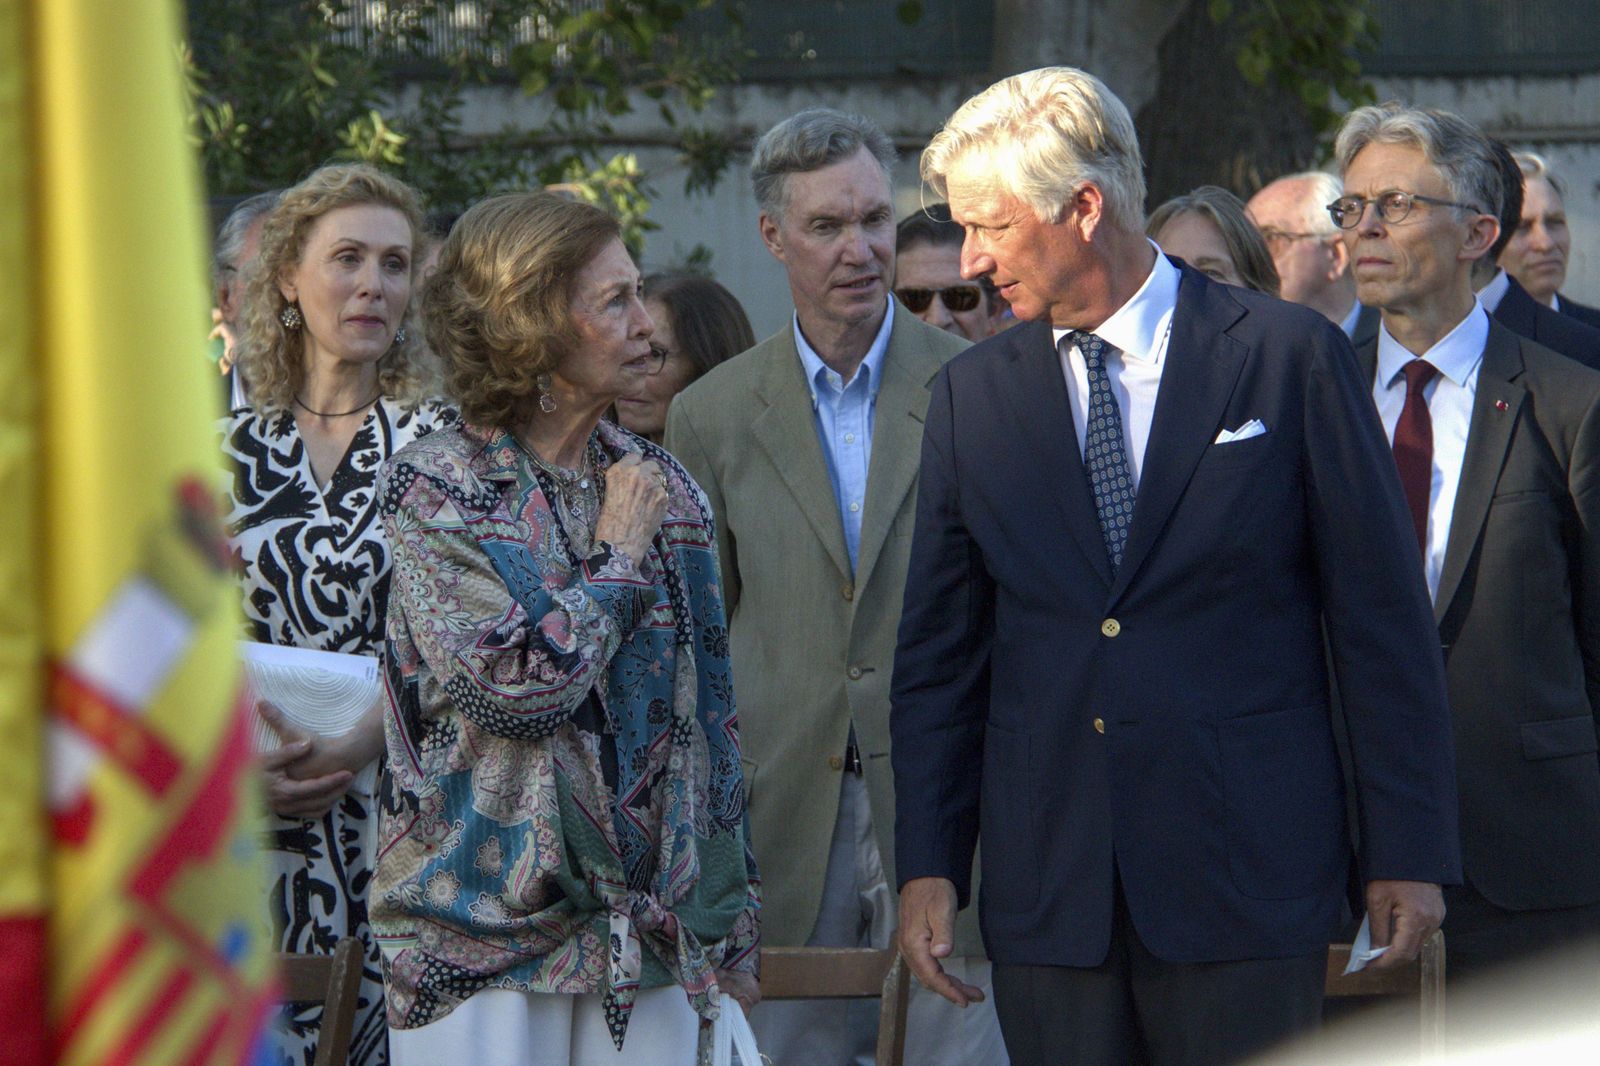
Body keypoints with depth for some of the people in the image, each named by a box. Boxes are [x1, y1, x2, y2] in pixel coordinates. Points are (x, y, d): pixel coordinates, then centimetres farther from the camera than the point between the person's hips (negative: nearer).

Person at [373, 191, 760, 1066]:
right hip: (483, 936, -4)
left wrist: (726, 923, 10)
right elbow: (514, 682, -19)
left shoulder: (661, 488, 10)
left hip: (647, 928, 4)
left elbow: (706, 713, 13)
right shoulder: (437, 486, -6)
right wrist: (617, 558, -5)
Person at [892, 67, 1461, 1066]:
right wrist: (928, 864, 5)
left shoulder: (1292, 357, -2)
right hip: (1045, 888, 3)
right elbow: (940, 648, 12)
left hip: (1247, 870, -3)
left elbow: (1385, 618, -1)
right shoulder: (974, 394, 9)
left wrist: (1408, 850, -3)